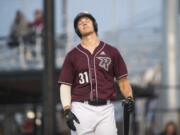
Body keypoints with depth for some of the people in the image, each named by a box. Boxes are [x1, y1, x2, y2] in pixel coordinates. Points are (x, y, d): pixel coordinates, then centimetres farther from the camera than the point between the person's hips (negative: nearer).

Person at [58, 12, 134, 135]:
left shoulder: (112, 52, 10)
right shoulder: (72, 55, 8)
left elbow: (122, 80, 11)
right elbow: (65, 85, 4)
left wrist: (129, 98, -8)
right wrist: (67, 110, -9)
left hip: (106, 110, 0)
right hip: (81, 109, 0)